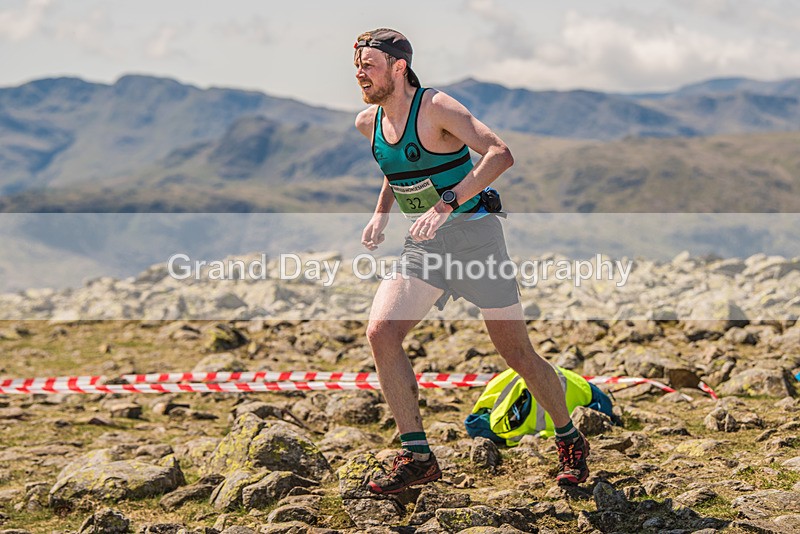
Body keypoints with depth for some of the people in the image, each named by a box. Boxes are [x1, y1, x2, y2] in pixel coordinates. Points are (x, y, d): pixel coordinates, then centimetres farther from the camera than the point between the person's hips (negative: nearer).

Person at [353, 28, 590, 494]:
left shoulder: (435, 108, -17)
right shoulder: (368, 123, 5)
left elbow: (500, 154, -29)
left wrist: (448, 203, -37)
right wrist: (382, 212, 12)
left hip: (474, 234, -6)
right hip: (424, 245, 6)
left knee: (517, 354, -1)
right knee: (381, 333, -15)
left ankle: (571, 441, 22)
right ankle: (418, 457, -7)